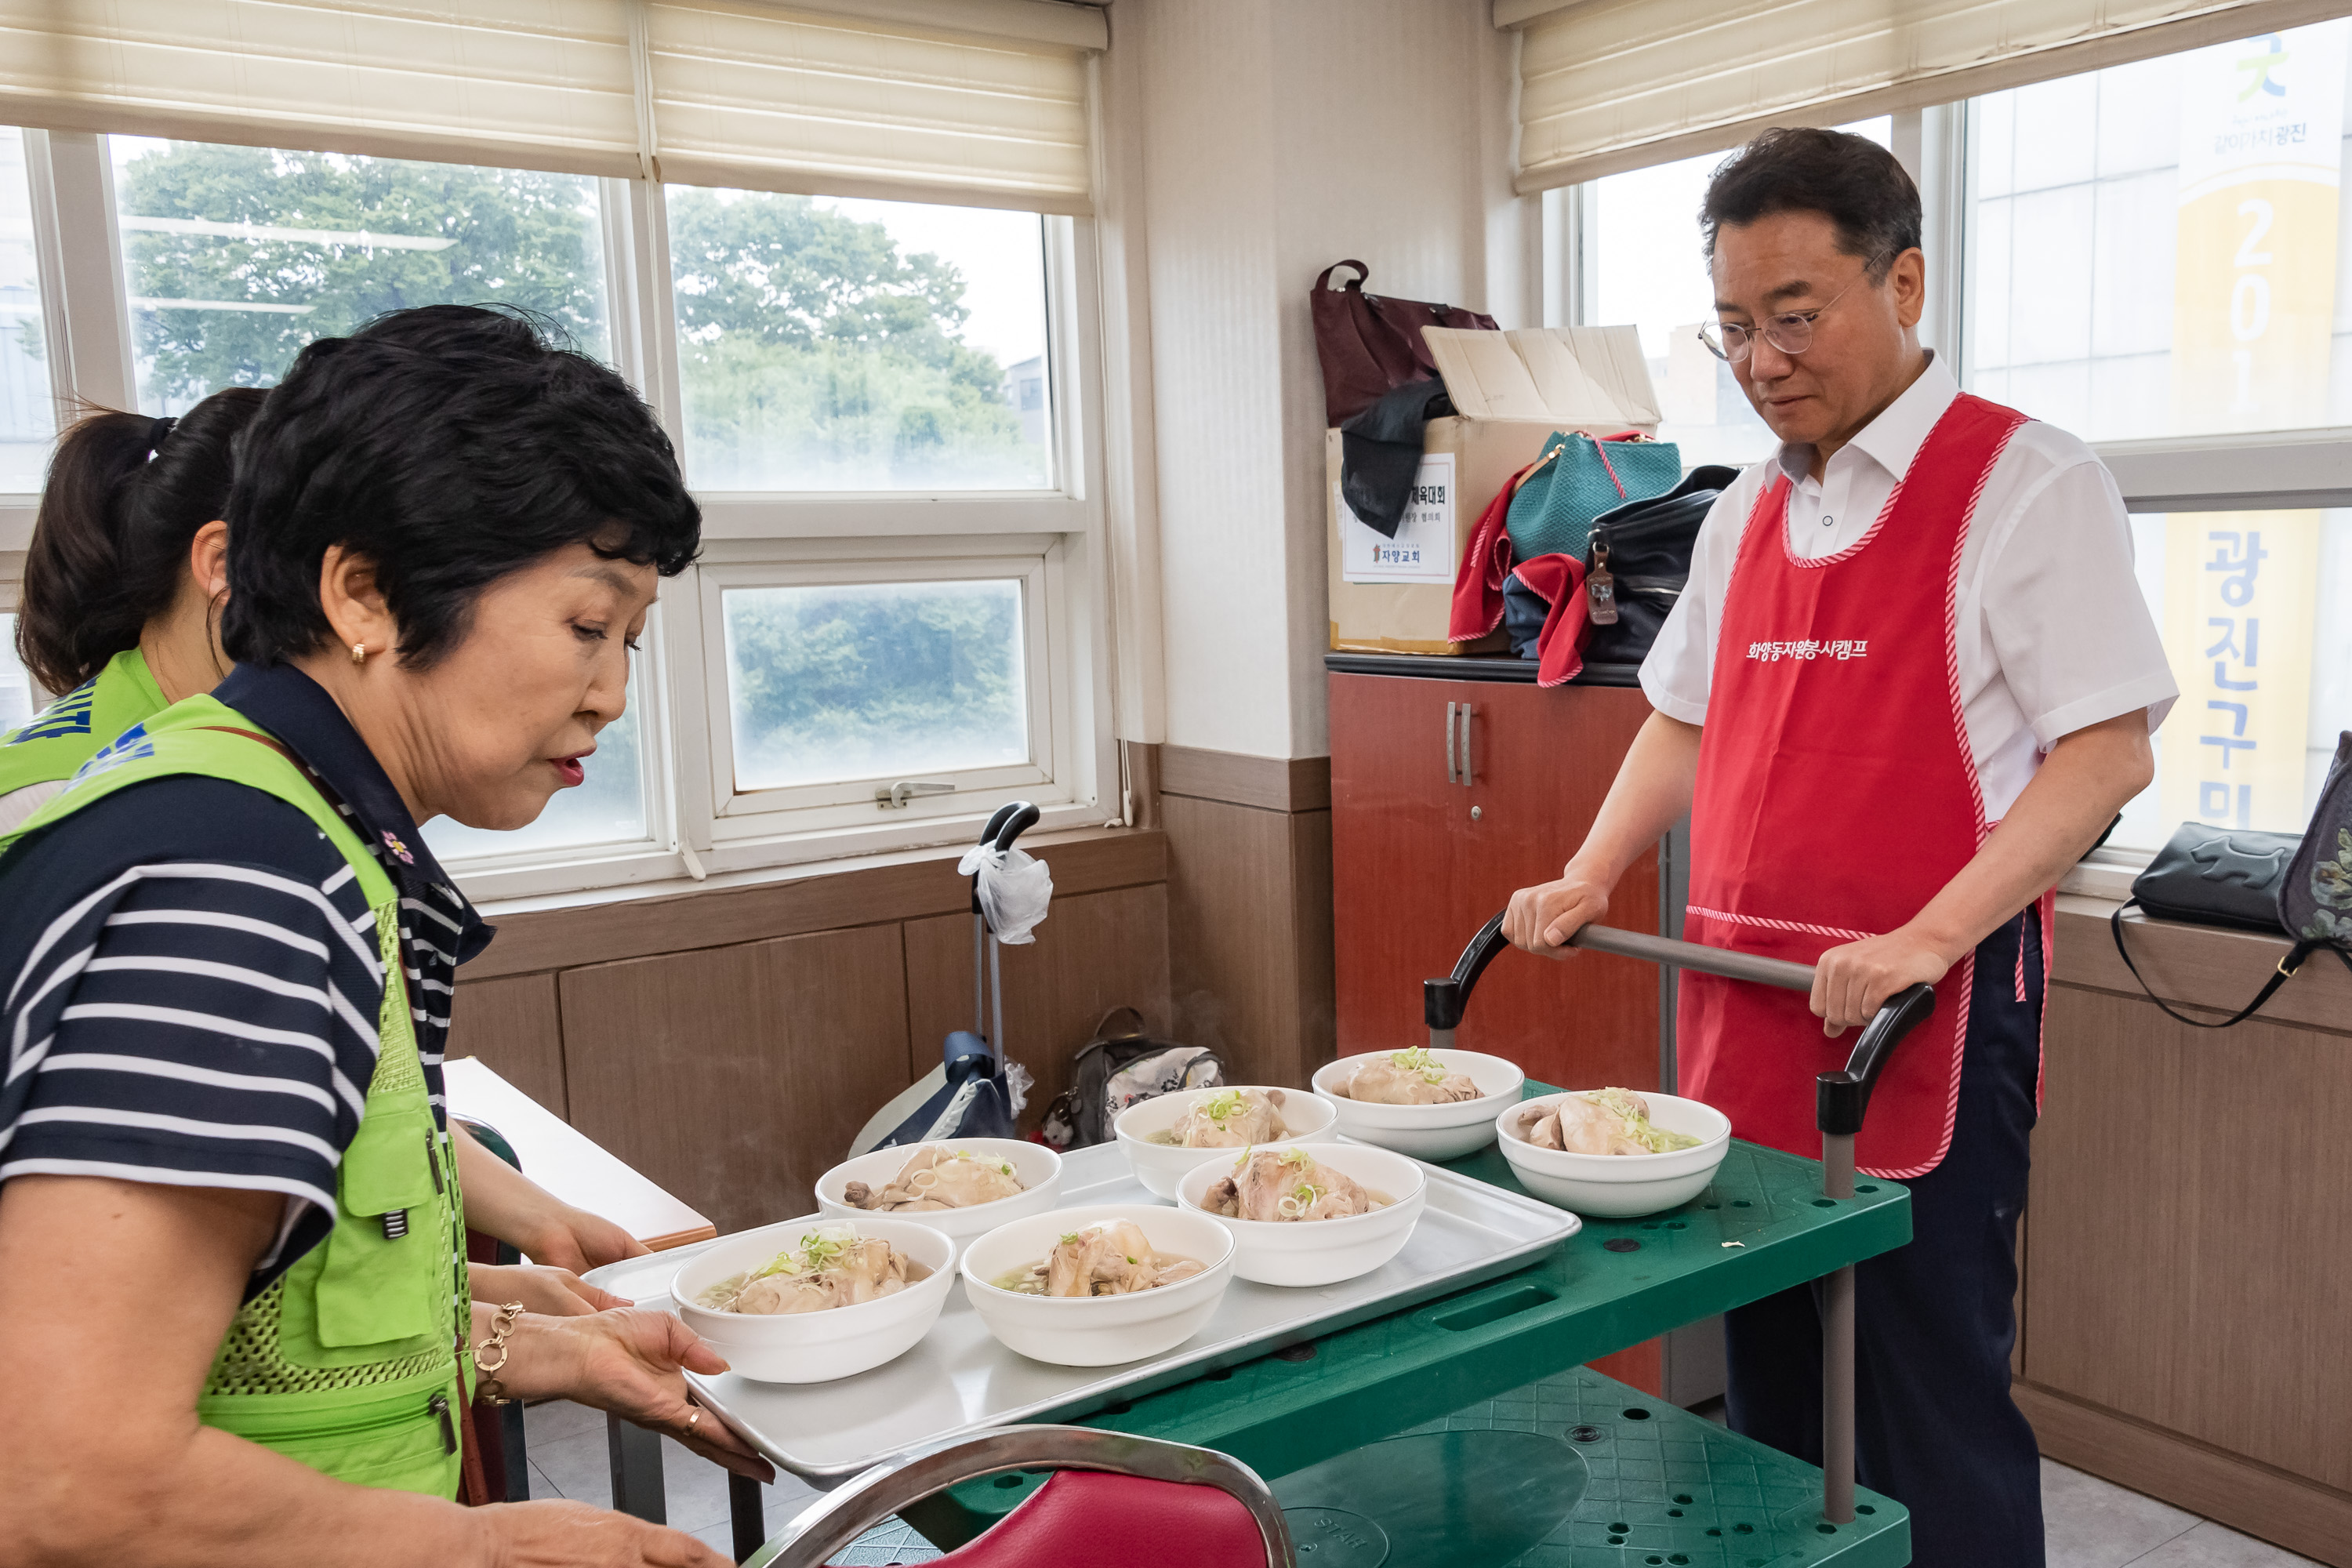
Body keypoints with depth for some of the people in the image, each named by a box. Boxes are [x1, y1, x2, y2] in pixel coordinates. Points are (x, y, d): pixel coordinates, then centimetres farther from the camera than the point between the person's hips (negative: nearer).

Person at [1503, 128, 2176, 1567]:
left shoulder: (2026, 483, -7)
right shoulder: (1749, 514, 13)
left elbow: (2108, 751, -13)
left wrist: (1927, 939, -23)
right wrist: (1591, 881, 7)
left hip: (1927, 1032, -6)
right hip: (1745, 1027, 6)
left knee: (1929, 1413, 3)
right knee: (1772, 1392, 17)